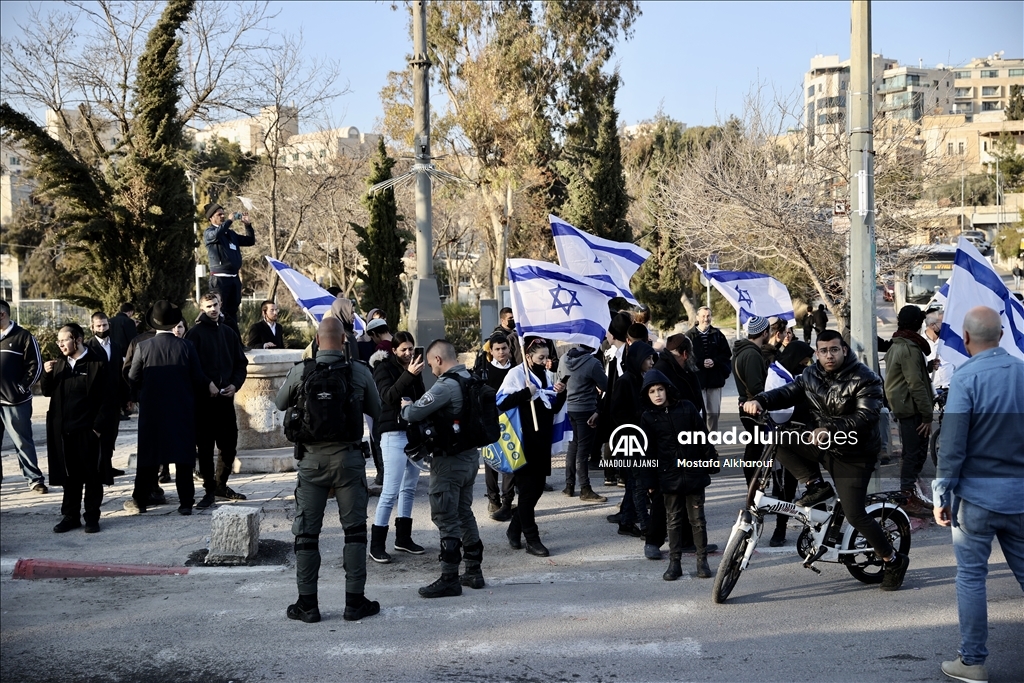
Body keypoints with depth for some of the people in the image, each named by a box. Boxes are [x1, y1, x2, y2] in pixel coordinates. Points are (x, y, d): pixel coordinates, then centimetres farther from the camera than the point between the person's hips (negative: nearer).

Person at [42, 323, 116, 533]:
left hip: (88, 431, -5)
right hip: (63, 431, 5)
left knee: (92, 476, 4)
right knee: (69, 476, 11)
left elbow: (108, 399, -9)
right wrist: (47, 374, -5)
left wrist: (98, 427, -13)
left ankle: (92, 517, 11)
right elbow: (47, 392, 15)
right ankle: (70, 516, 20)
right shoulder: (59, 364, 13)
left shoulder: (99, 364, -7)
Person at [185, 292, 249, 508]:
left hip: (225, 398, 5)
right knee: (205, 447, 1)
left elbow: (240, 363, 13)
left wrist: (235, 384, -2)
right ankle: (210, 490, 9)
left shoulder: (228, 333, 11)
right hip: (203, 401, -4)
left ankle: (221, 484, 25)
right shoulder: (195, 333, -4)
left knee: (229, 444, 8)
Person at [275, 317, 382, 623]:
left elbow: (279, 404, 10)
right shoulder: (360, 372, -6)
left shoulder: (300, 372, -6)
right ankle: (355, 602, 10)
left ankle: (307, 603, 10)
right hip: (348, 458, 0)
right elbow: (376, 412, 6)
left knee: (306, 532, 8)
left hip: (312, 458, 0)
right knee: (355, 529, 9)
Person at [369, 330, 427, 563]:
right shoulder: (384, 369, -5)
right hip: (394, 433, -7)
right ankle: (377, 544, -5)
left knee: (409, 487, 11)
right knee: (391, 490, -10)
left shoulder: (413, 369, 13)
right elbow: (388, 396, -22)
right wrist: (408, 375, -33)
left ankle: (403, 537, 21)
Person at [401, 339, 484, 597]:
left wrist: (405, 405, 0)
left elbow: (413, 414, -22)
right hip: (471, 456, 9)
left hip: (449, 461, -9)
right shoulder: (472, 380, 7)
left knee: (446, 518, -2)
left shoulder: (446, 385, -20)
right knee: (464, 512, 18)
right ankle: (474, 571, 24)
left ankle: (449, 579, 2)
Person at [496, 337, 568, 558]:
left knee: (537, 487, 10)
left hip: (542, 440, 6)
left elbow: (555, 409, 15)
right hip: (523, 440, -6)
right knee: (528, 488, -3)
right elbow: (501, 402, -16)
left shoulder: (548, 376, 11)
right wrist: (526, 392, -22)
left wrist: (561, 394, -4)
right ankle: (532, 538, 2)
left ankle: (515, 529, 26)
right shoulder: (517, 374, -7)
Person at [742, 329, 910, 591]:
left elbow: (866, 416, -25)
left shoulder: (864, 378, -15)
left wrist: (831, 430, -38)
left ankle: (893, 560, 9)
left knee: (854, 514, -10)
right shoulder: (811, 376, 3)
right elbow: (787, 393, -4)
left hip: (854, 454, -6)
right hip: (823, 445, 6)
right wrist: (760, 400, -26)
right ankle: (817, 486, 1)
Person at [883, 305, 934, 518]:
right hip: (912, 408, -10)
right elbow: (916, 385, -21)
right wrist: (927, 415, -19)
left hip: (900, 404, 10)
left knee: (912, 452, 17)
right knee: (916, 453, -6)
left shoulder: (896, 346, 14)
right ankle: (908, 498, -3)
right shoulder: (910, 349, -18)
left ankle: (909, 495, 24)